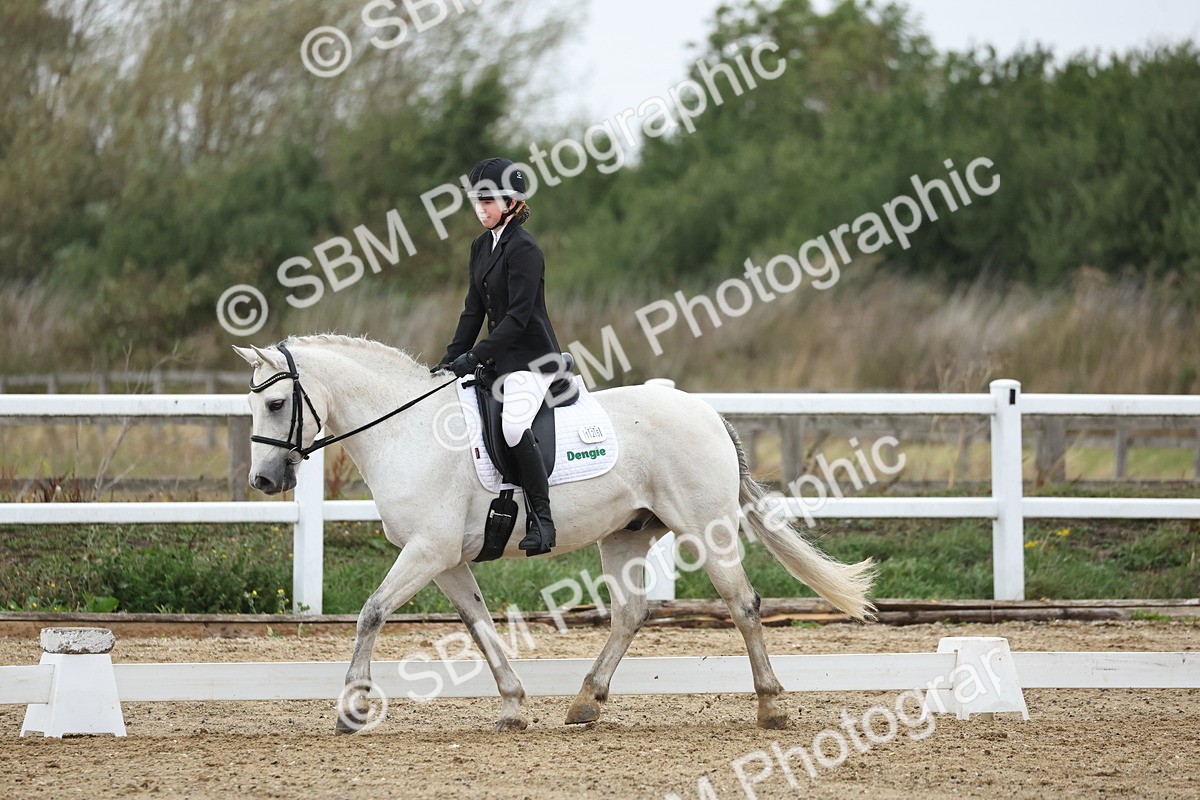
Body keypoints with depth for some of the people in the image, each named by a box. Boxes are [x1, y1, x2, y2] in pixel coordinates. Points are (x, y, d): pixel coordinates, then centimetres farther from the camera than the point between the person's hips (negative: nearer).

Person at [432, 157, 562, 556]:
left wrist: (474, 357, -22)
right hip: (500, 357, 10)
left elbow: (518, 316, -19)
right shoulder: (481, 246, 13)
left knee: (513, 426, -32)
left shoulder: (524, 249, -15)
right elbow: (473, 310, 16)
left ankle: (541, 519, -26)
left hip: (531, 358, -10)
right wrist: (451, 358, 7)